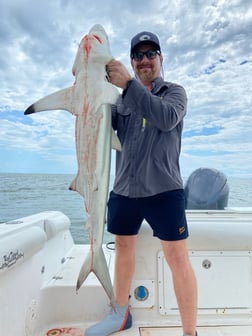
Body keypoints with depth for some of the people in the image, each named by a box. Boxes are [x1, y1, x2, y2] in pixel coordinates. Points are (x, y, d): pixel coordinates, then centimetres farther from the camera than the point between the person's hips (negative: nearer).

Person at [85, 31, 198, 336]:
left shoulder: (174, 92, 6)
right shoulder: (121, 98, 15)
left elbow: (167, 118, -17)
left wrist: (129, 84, -22)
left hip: (163, 190, -3)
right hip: (123, 191, 4)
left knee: (177, 257, -4)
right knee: (123, 249, 15)